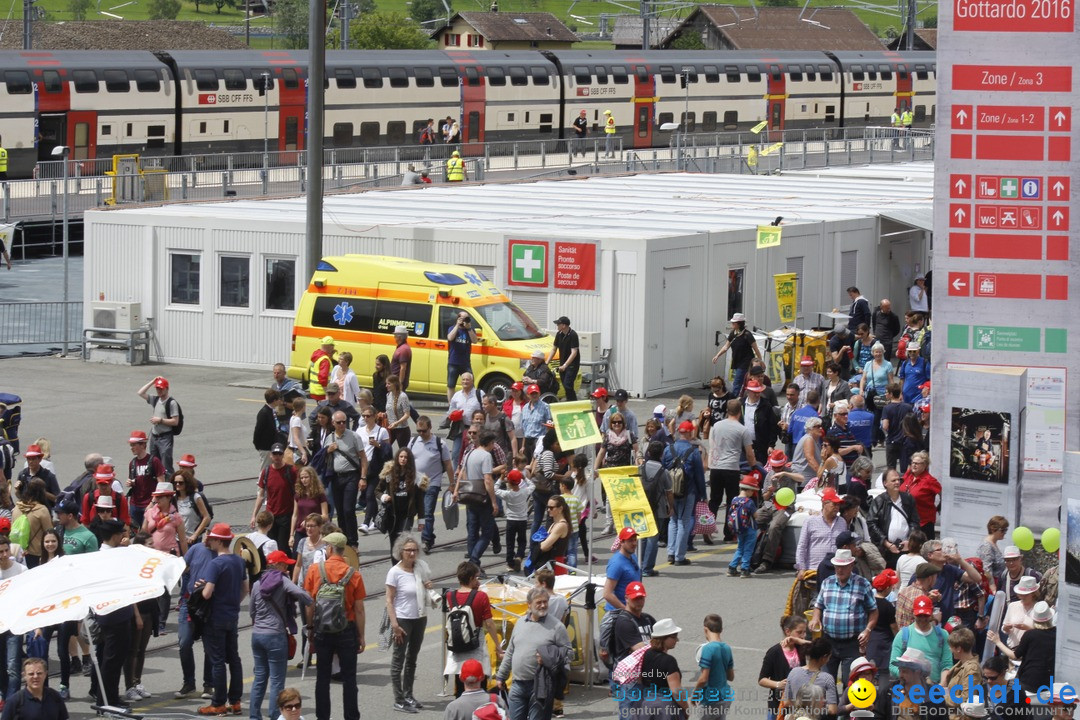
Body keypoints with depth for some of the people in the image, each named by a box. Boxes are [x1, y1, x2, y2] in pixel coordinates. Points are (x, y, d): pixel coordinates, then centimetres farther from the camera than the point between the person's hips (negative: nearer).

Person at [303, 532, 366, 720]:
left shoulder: (314, 570, -6)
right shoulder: (354, 575, -7)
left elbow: (309, 604, -3)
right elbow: (359, 609, -5)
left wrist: (310, 628, 8)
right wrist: (361, 636, 3)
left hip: (322, 630, 1)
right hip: (347, 631, -1)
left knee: (323, 676, 10)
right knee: (349, 678, 6)